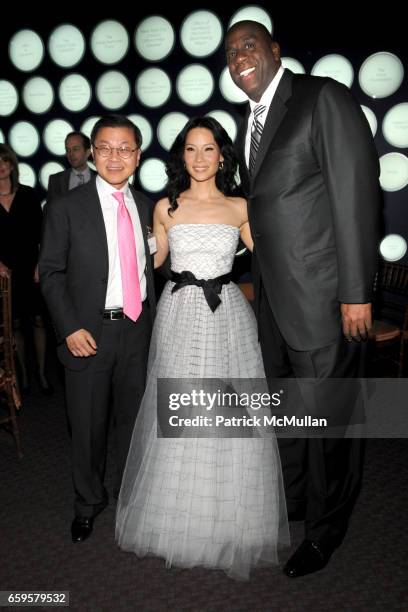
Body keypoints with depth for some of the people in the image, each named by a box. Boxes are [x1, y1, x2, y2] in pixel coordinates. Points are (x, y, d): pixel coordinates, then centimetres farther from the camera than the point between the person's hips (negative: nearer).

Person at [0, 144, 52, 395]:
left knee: (38, 320, 3)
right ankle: (23, 374, 20)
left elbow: (41, 233, 0)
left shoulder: (28, 194, 0)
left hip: (31, 268, 0)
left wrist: (40, 265, -5)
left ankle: (42, 373, 15)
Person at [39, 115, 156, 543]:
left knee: (134, 418, 16)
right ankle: (88, 502, 35)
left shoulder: (146, 207, 6)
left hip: (138, 330, 3)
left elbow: (148, 267, 10)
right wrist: (70, 327, -14)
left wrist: (153, 320, 6)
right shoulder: (66, 207, -6)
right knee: (88, 425, 11)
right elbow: (51, 273, -6)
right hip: (89, 333, -3)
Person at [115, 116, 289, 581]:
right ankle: (177, 521, 26)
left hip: (228, 315, 1)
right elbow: (151, 261, 16)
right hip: (180, 313, 0)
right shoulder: (166, 208, 6)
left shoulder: (240, 208, 7)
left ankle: (230, 524, 26)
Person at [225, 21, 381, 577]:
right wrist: (259, 284, 12)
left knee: (325, 416, 5)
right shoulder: (249, 125, 17)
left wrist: (356, 291, -17)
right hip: (272, 300, 8)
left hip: (322, 296, -7)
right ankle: (291, 500, 42)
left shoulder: (324, 98, -7)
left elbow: (357, 193, -14)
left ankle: (325, 528, 28)